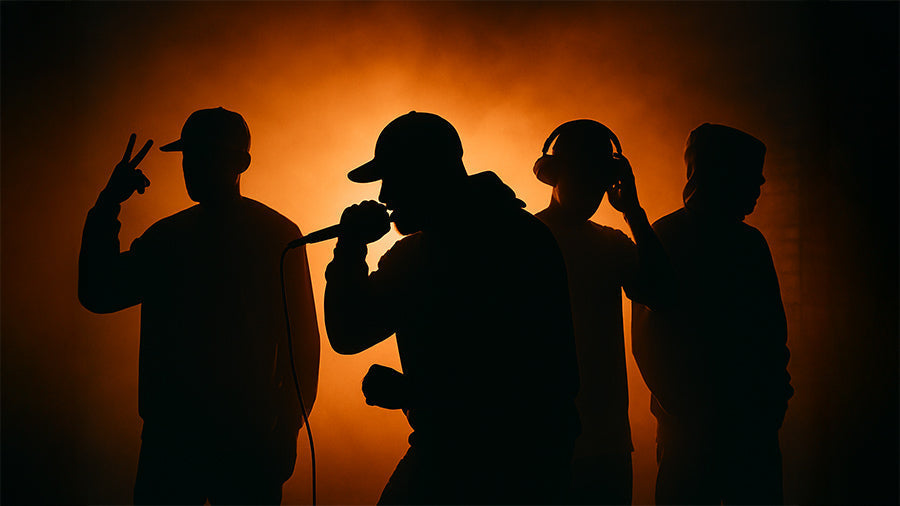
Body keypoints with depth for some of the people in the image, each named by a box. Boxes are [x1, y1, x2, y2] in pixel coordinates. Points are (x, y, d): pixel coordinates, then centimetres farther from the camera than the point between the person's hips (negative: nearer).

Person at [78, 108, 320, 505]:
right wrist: (107, 207, 0)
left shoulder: (276, 236, -3)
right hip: (170, 434, 4)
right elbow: (98, 294, 7)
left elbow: (302, 339, -4)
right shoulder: (167, 236, 11)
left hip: (247, 441, -4)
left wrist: (287, 430, -9)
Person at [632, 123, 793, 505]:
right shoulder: (665, 239, -5)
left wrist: (774, 394, 5)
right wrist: (684, 410, -13)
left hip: (753, 423, 6)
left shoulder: (751, 242, 14)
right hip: (690, 426, -6)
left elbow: (773, 327, 18)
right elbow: (647, 340, -10)